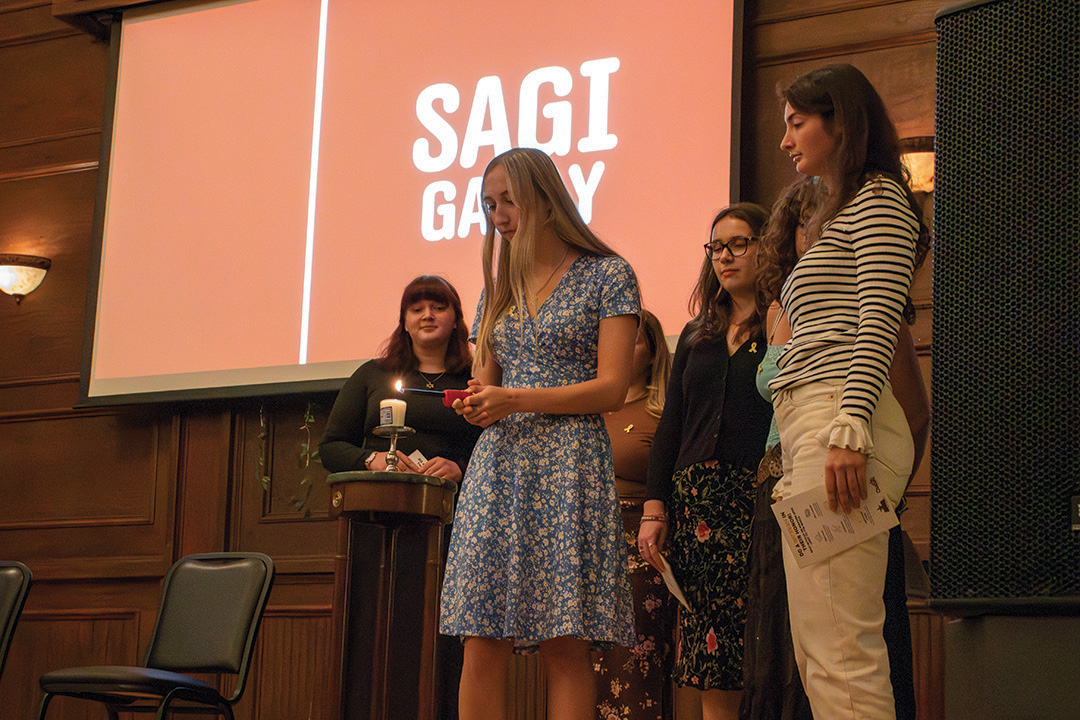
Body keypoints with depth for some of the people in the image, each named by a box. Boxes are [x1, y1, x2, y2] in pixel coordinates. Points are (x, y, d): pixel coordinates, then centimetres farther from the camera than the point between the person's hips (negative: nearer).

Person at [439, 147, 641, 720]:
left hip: (569, 463, -5)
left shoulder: (607, 275, 3)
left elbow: (612, 388, -5)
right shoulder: (500, 287, 20)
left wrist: (516, 400, -14)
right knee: (482, 641, -4)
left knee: (564, 642, -8)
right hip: (498, 464, 5)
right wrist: (476, 404, -4)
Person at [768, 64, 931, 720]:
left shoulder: (878, 198, 2)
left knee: (840, 650, -17)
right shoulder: (837, 217, 30)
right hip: (808, 423, 10)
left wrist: (849, 427, -23)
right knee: (816, 654, 5)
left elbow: (879, 322, -12)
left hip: (840, 415, -10)